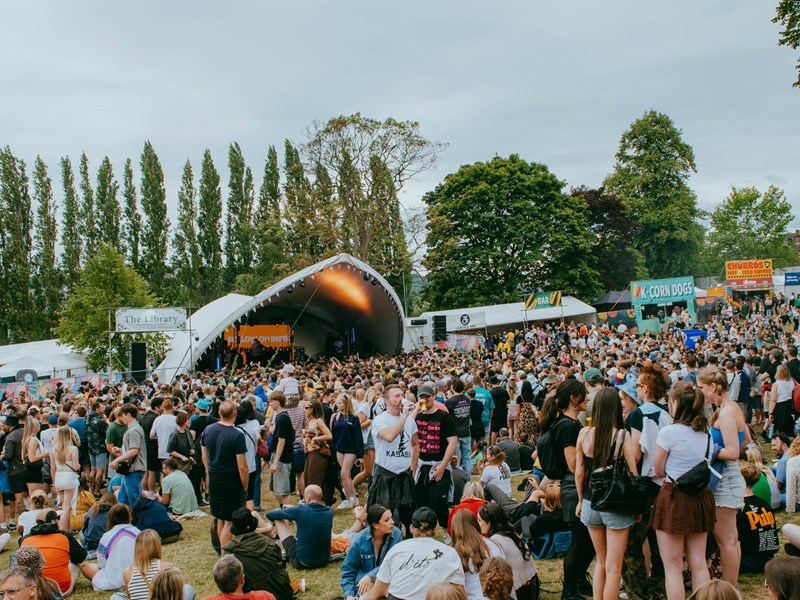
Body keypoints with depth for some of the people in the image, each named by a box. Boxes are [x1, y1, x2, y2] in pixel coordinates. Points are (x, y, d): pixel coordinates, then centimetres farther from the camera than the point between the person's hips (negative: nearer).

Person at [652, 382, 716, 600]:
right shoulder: (706, 432, 5)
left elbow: (658, 471, -6)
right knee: (699, 564, 15)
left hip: (674, 497, -6)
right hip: (701, 497, 7)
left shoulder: (669, 432, -15)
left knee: (673, 567, 4)